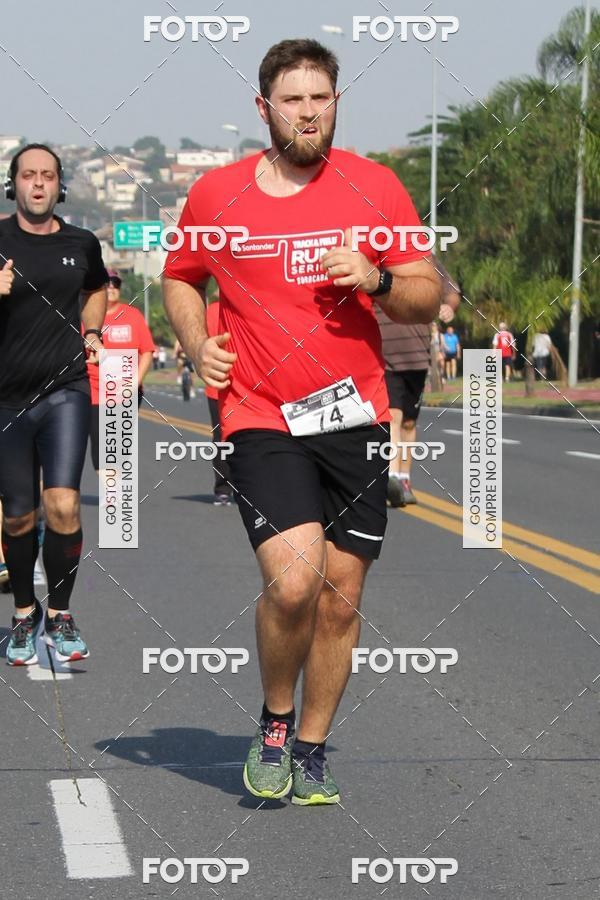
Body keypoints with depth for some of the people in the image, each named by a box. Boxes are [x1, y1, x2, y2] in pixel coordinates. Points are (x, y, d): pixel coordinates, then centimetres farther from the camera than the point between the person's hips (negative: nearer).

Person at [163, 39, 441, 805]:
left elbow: (427, 297, 7)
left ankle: (311, 750, 25)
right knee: (293, 580, -20)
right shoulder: (215, 194, 2)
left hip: (355, 417, 2)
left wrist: (377, 280, -14)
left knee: (341, 597, 6)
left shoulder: (375, 187, 3)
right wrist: (198, 344, 1)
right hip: (261, 420, -2)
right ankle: (274, 725, 7)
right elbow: (180, 278, 19)